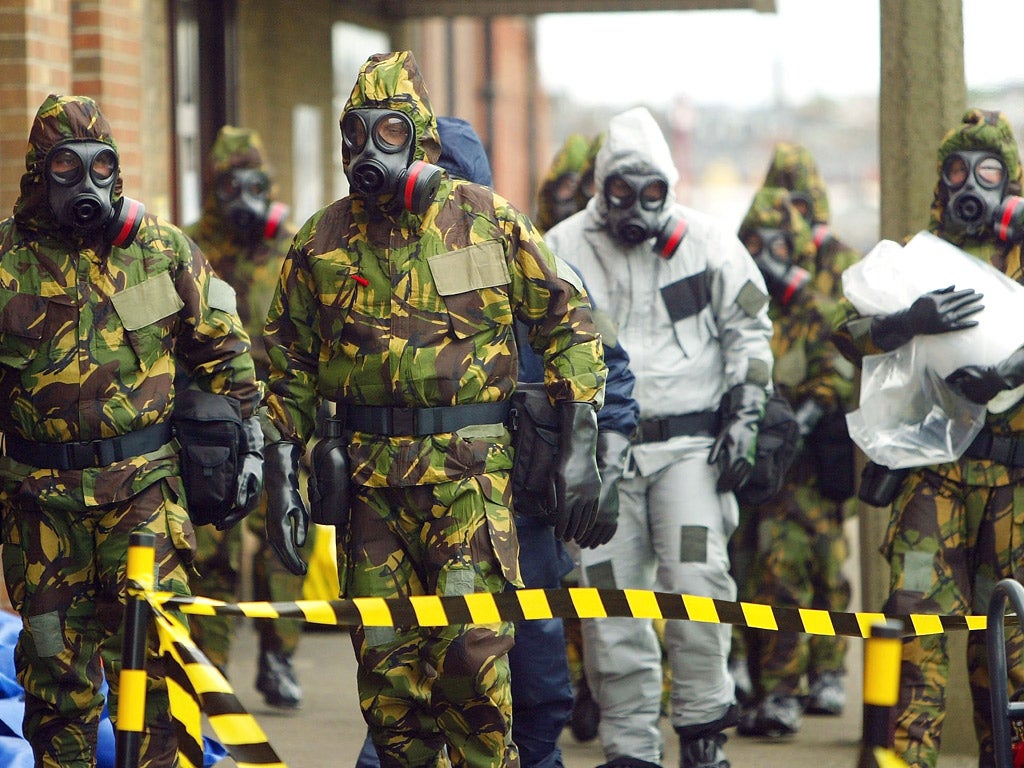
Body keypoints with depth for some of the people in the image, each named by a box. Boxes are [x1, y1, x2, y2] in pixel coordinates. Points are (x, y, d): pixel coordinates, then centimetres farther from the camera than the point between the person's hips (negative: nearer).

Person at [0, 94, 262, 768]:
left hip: (144, 486, 0)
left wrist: (249, 442, 11)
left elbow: (222, 350, 13)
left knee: (151, 658, -7)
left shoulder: (165, 250, 4)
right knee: (55, 662, 6)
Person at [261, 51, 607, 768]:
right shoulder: (323, 240, 8)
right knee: (384, 657, 4)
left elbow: (568, 320, 6)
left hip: (470, 467, -3)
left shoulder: (486, 220, 2)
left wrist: (580, 445, -1)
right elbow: (290, 365, 15)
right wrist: (283, 477, 7)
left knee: (470, 649, -12)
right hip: (367, 470, 3)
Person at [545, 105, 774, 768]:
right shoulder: (560, 252, 5)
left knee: (696, 578, -17)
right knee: (609, 603, -1)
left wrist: (744, 422, 2)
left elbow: (749, 333, 10)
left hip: (689, 445, -1)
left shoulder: (709, 243, 3)